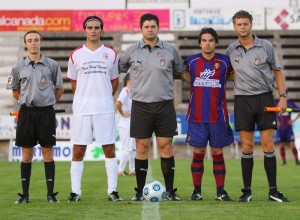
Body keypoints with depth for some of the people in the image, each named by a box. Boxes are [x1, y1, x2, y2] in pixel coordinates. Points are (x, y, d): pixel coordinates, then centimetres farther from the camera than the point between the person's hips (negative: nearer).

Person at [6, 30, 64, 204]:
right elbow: (15, 90, 17)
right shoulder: (19, 67, 5)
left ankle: (51, 194, 4)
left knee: (48, 152, 0)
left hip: (46, 112, -1)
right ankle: (25, 194, 8)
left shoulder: (52, 65, 1)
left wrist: (48, 102, 8)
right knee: (27, 153, 4)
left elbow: (60, 89, 10)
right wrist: (27, 101, 9)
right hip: (26, 112, 1)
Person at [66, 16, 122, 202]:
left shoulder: (111, 54, 7)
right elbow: (74, 83, 14)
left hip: (105, 109, 0)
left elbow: (115, 81, 14)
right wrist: (85, 99, 11)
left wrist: (104, 99, 8)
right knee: (78, 150, -1)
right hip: (81, 109, 0)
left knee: (109, 149, 0)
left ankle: (112, 191, 4)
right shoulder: (76, 55, 6)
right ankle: (75, 192, 4)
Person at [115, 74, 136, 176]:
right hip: (126, 125, -9)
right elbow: (117, 103, -31)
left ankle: (132, 170, 23)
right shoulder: (125, 91, -15)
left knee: (133, 148, 15)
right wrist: (122, 113, -18)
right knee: (127, 148, -6)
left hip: (132, 125, 9)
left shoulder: (131, 92, 13)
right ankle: (120, 170, 1)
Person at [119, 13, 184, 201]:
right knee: (142, 148, 2)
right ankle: (139, 191, 9)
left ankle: (170, 191, 8)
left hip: (165, 105, 0)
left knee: (166, 147, 1)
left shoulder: (170, 50, 3)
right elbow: (119, 69, 14)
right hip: (141, 106, 0)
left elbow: (181, 71, 17)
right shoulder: (132, 51, 2)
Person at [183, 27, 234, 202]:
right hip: (196, 116, 0)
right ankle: (197, 191, 9)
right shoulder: (191, 61, 3)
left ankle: (221, 192, 9)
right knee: (198, 153, 3)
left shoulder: (225, 62, 1)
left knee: (217, 153, 4)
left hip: (218, 116, 0)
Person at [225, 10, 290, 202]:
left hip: (265, 98, -1)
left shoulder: (266, 46, 0)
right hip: (243, 100, 1)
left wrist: (283, 96, -3)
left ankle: (273, 191, 2)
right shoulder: (231, 50, 5)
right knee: (247, 147, 1)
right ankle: (247, 191, 7)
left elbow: (277, 71, 5)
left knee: (268, 145, -3)